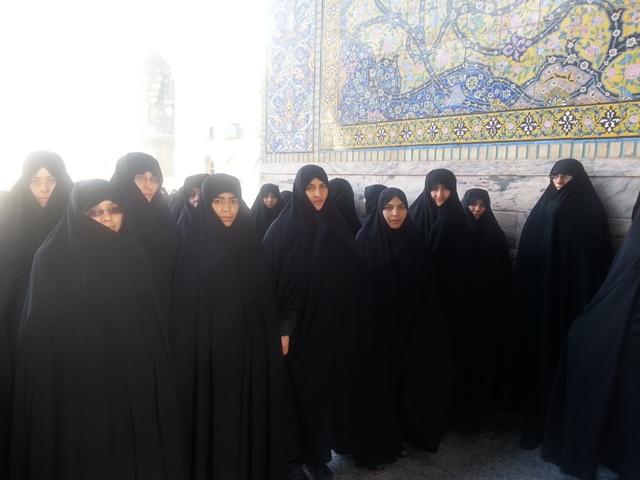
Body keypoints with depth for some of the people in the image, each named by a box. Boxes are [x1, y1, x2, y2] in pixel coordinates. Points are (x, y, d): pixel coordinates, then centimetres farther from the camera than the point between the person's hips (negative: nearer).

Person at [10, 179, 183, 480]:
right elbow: (41, 328, -6)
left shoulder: (134, 256, 4)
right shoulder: (52, 259, -7)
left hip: (132, 382, 3)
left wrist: (159, 382, 6)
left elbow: (152, 325, 7)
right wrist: (47, 388, -9)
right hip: (74, 385, -3)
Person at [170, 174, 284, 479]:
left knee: (249, 417, 11)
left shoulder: (251, 245, 3)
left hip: (249, 349, 3)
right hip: (208, 353, -2)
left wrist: (274, 341, 4)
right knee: (212, 420, 7)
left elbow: (267, 302, 5)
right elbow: (184, 309, -6)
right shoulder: (193, 248, -6)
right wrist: (186, 356, -8)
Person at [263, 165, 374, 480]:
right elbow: (272, 280, -11)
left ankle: (319, 454, 29)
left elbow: (353, 279, 7)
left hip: (328, 328, 4)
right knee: (296, 391, 6)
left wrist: (344, 326, 2)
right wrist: (280, 328, -15)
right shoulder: (283, 229, -7)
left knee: (324, 389, 12)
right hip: (296, 328, -3)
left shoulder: (336, 229, 5)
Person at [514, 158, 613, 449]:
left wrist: (591, 301, -12)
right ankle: (537, 423, 16)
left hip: (574, 300, -3)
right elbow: (525, 258, 7)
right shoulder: (541, 211, 10)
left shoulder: (592, 212, -1)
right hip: (540, 300, 4)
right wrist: (525, 297, 1)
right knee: (539, 357, 5)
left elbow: (600, 260, -5)